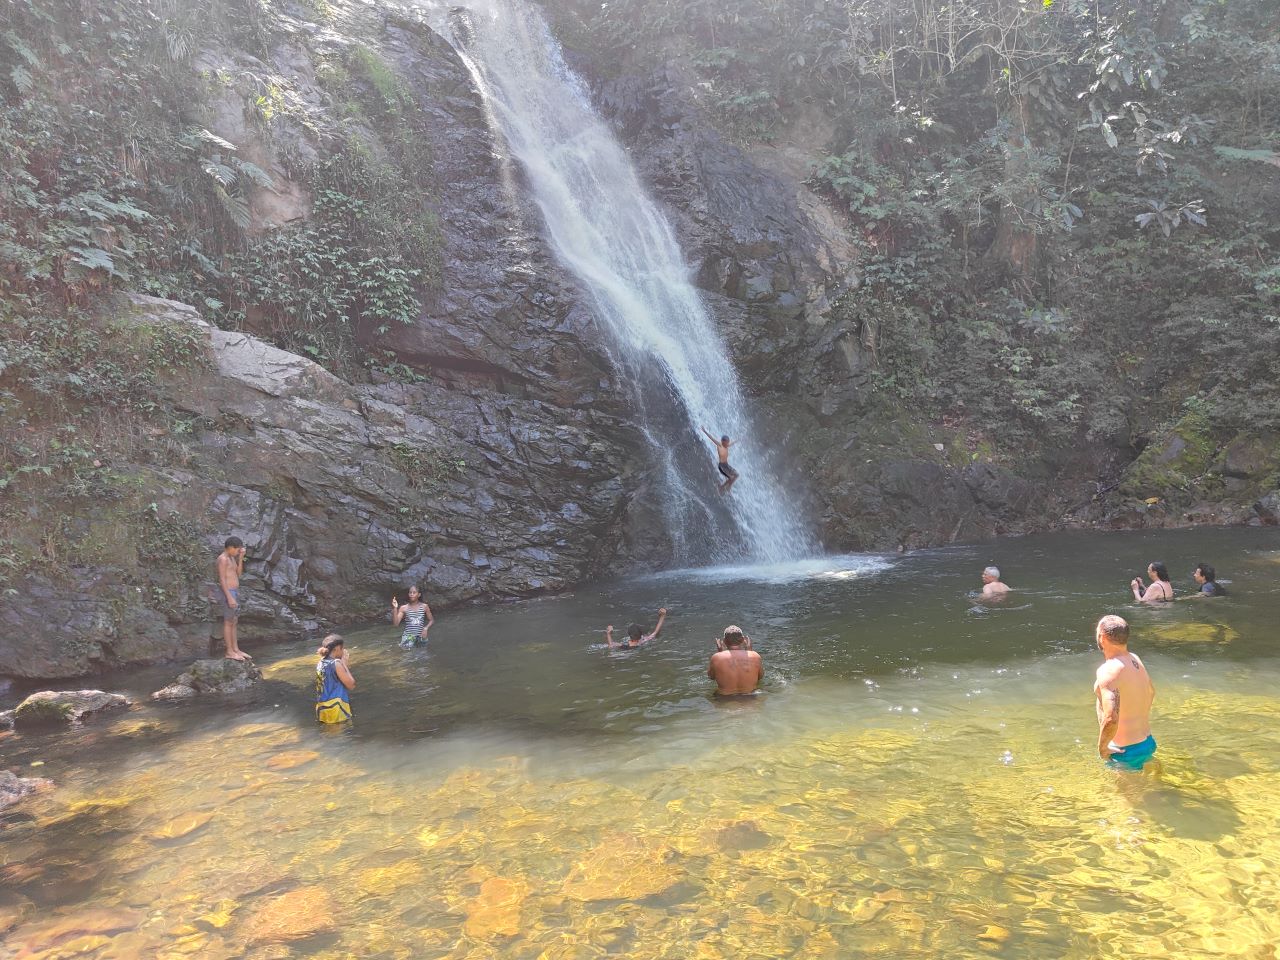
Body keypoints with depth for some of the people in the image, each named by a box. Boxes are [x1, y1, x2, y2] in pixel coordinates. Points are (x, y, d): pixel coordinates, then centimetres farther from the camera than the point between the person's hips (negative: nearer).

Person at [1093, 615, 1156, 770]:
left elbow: (1111, 719, -34)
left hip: (1125, 751, -8)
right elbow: (1151, 692, 22)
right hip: (1148, 743, 9)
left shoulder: (1108, 670, -25)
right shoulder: (1135, 660, 3)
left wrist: (1102, 748, -19)